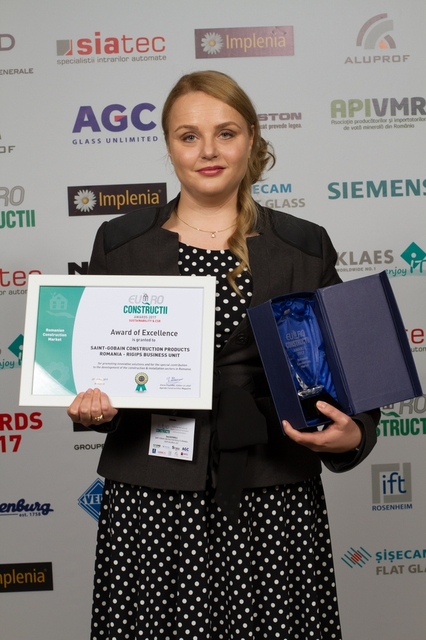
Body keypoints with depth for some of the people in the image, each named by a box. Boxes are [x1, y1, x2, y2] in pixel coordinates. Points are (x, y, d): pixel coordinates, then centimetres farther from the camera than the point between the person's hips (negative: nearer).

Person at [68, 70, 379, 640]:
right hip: (151, 505, 1)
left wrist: (351, 436, -12)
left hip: (274, 504, 0)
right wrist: (90, 406, -10)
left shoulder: (304, 247, 4)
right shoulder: (119, 244, 5)